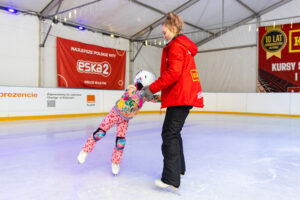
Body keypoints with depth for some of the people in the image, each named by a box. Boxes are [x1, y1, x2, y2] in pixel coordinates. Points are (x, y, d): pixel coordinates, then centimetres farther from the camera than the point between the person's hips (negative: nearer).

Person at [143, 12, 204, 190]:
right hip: (184, 95, 11)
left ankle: (171, 179, -11)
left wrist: (152, 88, -17)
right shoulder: (184, 45, 23)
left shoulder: (176, 45, -7)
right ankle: (179, 168, 31)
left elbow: (173, 73, -20)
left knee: (169, 134, -12)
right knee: (174, 132, 19)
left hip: (181, 96, -11)